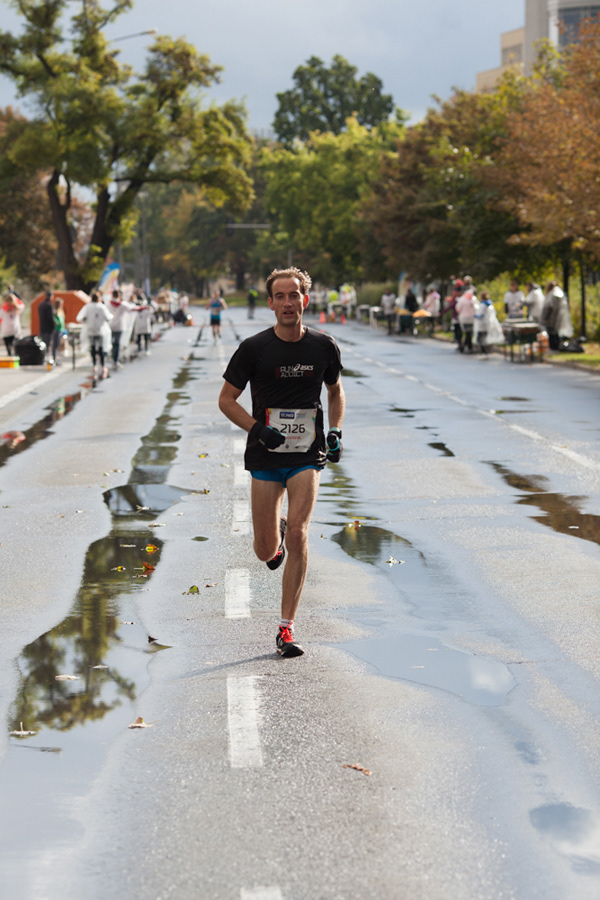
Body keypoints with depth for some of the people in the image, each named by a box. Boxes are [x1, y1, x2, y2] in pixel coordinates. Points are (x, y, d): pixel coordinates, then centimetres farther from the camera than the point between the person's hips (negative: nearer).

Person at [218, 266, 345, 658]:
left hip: (307, 455, 0)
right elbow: (227, 399, 1)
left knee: (297, 535, -17)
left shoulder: (324, 346, 0)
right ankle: (277, 536, 44)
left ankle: (287, 628, -9)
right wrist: (259, 429, -14)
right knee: (266, 551, 3)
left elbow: (336, 391, 18)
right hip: (265, 456, 0)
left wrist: (335, 432, 3)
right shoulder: (254, 348, -6)